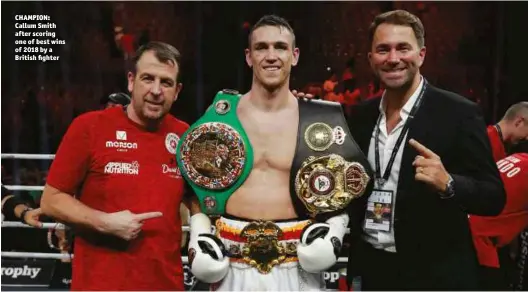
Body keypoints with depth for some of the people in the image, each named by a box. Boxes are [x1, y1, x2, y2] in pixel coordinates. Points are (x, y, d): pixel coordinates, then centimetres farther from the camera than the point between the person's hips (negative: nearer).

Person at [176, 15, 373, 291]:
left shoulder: (320, 122, -1)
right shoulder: (219, 116, 1)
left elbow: (341, 186, 10)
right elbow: (196, 184, 11)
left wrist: (334, 229, -6)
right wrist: (199, 235, -1)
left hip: (297, 265, 0)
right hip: (232, 263, 1)